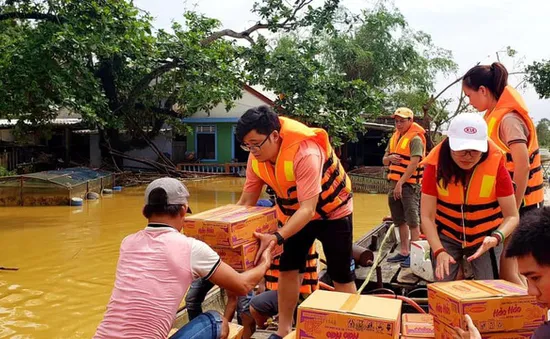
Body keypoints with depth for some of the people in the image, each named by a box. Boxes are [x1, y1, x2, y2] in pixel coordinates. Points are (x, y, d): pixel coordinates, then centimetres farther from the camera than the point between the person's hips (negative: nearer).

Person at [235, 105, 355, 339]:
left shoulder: (306, 153, -39)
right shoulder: (256, 158, -17)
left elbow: (308, 209, -42)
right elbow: (247, 201, -9)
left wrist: (277, 237, -53)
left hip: (331, 210, -6)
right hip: (293, 212, 6)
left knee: (341, 275, 2)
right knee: (287, 269, 9)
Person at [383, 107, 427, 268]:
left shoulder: (415, 139, -9)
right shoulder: (394, 138, 15)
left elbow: (414, 164, -19)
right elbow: (384, 161, 19)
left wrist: (400, 183, -21)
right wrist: (389, 158, -4)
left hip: (409, 184, -8)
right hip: (394, 183, 8)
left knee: (413, 221, -6)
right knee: (400, 220, 14)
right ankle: (404, 251, 24)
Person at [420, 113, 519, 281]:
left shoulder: (496, 165, -21)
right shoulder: (435, 164, -21)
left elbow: (512, 216, -17)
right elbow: (427, 216, -19)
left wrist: (496, 237, -37)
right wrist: (439, 251, -32)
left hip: (485, 238, 0)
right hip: (447, 236, 0)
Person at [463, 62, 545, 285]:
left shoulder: (508, 119, -18)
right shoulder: (498, 115, 10)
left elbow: (522, 167, -24)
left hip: (520, 202, -9)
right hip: (509, 200, 9)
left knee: (506, 270, -5)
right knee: (508, 268, 14)